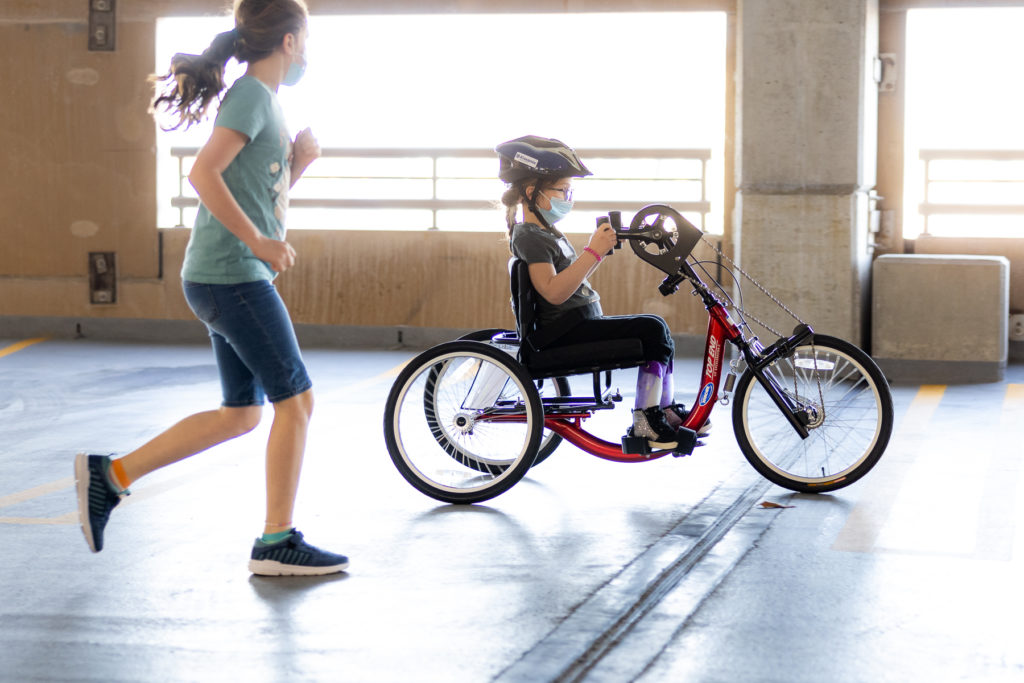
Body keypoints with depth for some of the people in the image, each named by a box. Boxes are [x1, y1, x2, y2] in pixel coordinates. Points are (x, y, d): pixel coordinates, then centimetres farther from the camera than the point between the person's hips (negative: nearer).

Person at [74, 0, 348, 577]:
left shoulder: (265, 101, 18)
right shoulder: (252, 94, -11)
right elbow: (204, 173, -23)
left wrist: (298, 162, 6)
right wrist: (259, 242, -23)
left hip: (229, 278, 10)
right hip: (232, 275, -10)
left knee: (242, 413, 13)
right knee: (296, 399, -4)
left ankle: (110, 475, 15)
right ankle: (278, 543, 3)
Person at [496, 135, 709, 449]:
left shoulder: (545, 232, 20)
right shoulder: (529, 236, -15)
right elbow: (554, 291, -28)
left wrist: (602, 247, 10)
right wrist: (593, 252, -28)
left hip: (580, 323, 11)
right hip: (565, 333, -11)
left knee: (656, 329, 13)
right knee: (652, 329, -19)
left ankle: (666, 410, 14)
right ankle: (645, 423, -18)